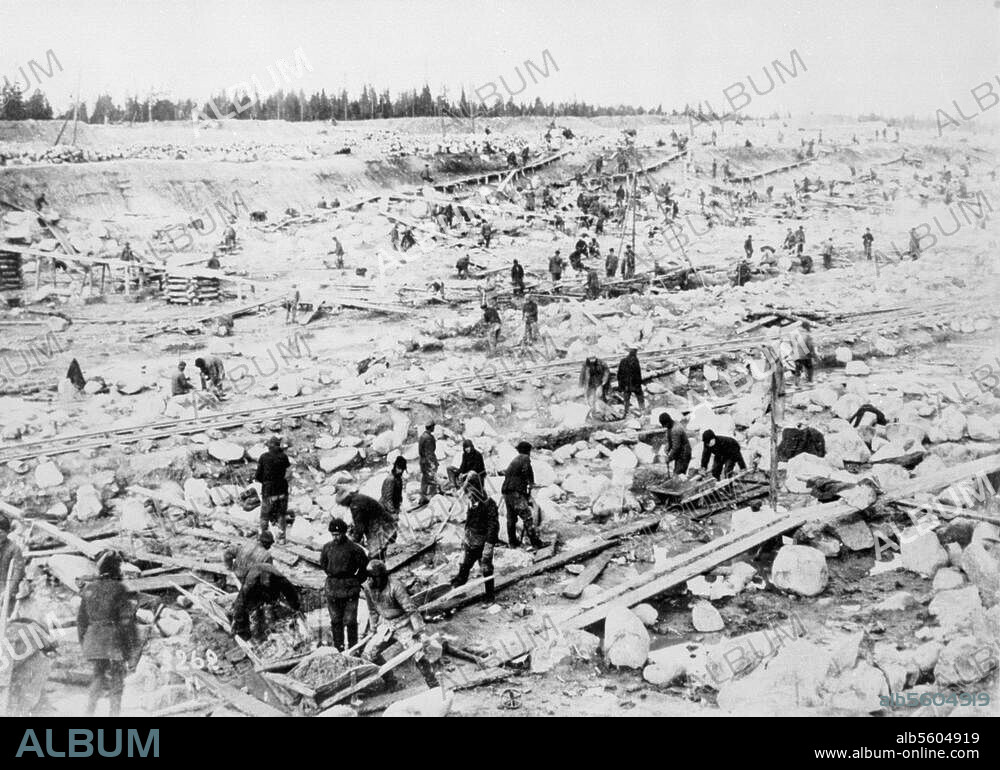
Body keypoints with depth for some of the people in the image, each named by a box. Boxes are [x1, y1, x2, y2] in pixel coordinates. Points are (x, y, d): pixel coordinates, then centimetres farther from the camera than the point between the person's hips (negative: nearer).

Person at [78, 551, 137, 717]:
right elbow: (126, 621, -11)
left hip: (93, 639, 5)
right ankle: (113, 712, 6)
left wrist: (83, 644, 20)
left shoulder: (88, 588, 7)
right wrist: (131, 646, -5)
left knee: (99, 675, 19)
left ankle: (89, 711, 8)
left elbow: (81, 619, 12)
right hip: (114, 640, -5)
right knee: (116, 678, 5)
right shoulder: (119, 589, -10)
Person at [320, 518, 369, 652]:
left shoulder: (353, 548, -9)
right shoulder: (327, 548, 2)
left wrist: (358, 580, 8)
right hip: (332, 589, 4)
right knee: (335, 619, 9)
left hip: (350, 589, -4)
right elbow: (323, 564, 20)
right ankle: (338, 647, 16)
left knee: (350, 620, -2)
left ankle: (353, 648, 7)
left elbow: (364, 564, 4)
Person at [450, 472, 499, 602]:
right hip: (470, 542, 7)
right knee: (464, 567, 14)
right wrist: (465, 538, 23)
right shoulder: (472, 503, 5)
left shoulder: (489, 504, -20)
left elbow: (493, 526, -21)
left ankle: (490, 595, 16)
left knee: (486, 569, 3)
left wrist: (489, 545, -24)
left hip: (483, 543, -7)